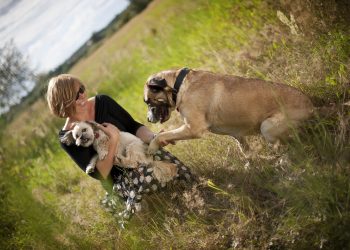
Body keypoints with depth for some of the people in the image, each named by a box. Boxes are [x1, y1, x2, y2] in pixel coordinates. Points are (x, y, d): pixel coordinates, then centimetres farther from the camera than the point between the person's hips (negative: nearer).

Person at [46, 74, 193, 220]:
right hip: (117, 179, -5)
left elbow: (134, 126, 3)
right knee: (149, 177, -38)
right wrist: (113, 140, -30)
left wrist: (153, 138, -17)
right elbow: (99, 173, -20)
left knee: (183, 173, -19)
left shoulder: (102, 102, -4)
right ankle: (133, 198, -4)